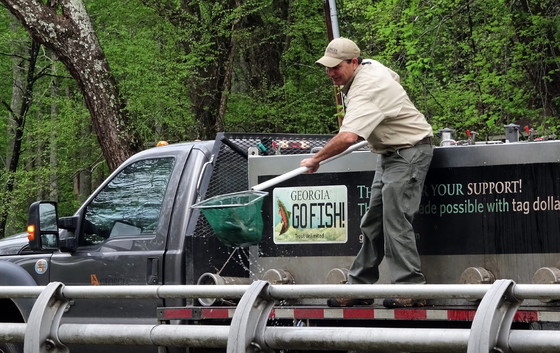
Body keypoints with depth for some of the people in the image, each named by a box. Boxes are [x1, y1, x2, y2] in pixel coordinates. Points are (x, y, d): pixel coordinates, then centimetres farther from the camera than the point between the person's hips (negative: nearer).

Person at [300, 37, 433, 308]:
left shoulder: (368, 89, -28)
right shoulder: (369, 65, 3)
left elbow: (348, 137, -40)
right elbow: (395, 79, 27)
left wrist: (315, 159, -29)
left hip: (409, 151, -11)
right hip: (389, 153, 11)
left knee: (396, 220, -17)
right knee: (372, 224, 10)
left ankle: (411, 289, -18)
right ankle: (360, 286, 13)